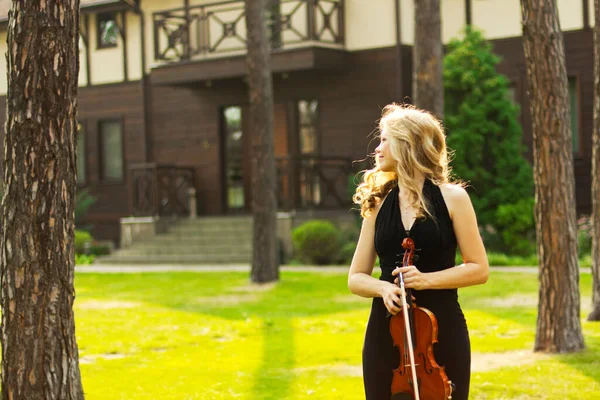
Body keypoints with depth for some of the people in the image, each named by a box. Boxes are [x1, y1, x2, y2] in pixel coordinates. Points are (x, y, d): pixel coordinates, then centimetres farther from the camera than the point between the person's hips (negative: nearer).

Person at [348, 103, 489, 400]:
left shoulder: (451, 197, -1)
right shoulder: (378, 204, 8)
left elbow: (479, 269, -2)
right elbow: (356, 277, 9)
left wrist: (427, 279, -16)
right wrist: (383, 288, -13)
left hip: (442, 331, -3)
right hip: (385, 333, 3)